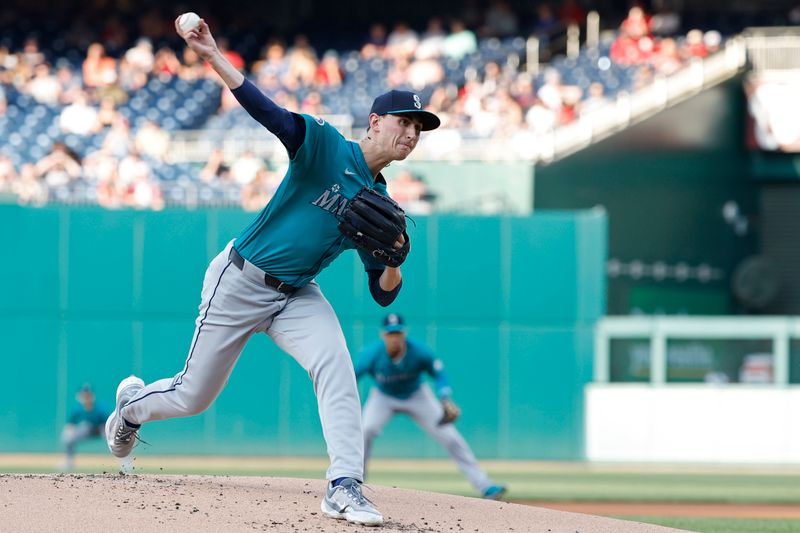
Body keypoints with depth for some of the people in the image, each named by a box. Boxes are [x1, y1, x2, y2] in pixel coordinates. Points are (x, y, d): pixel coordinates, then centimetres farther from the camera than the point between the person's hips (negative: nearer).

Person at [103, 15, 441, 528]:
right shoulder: (326, 145, -12)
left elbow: (383, 294, 4)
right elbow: (266, 110, -27)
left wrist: (393, 260, -21)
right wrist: (213, 56, -41)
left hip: (296, 296, 5)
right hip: (240, 283, -4)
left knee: (335, 363, -25)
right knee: (193, 397, 5)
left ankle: (345, 487, -28)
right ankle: (132, 403, 40)